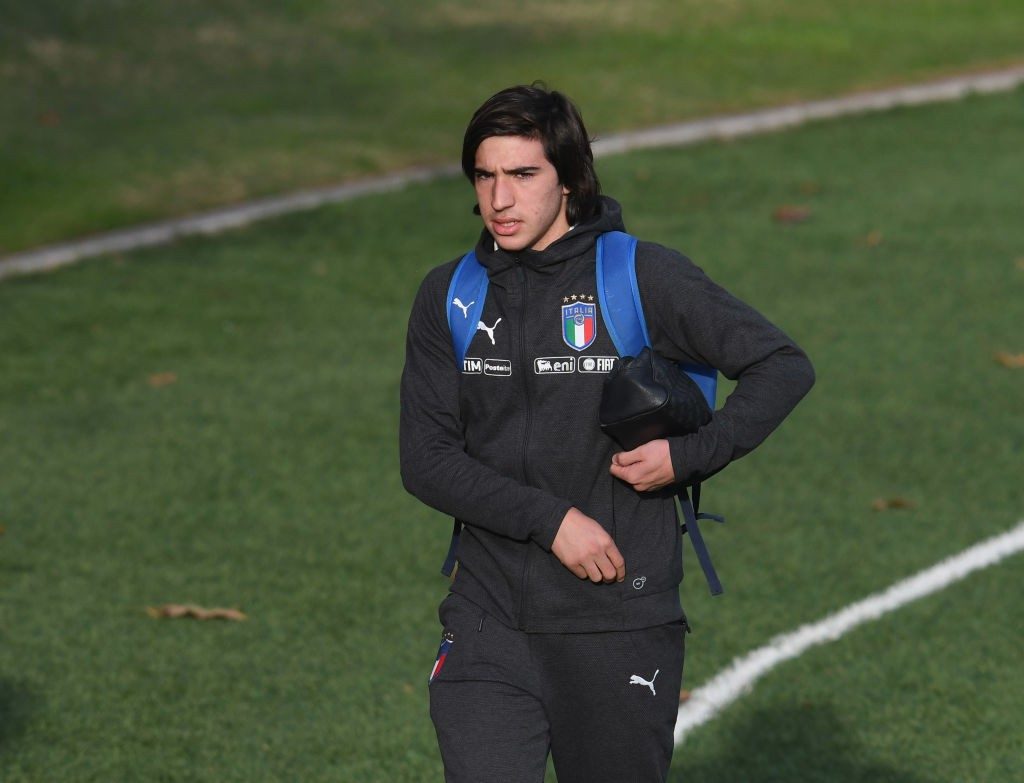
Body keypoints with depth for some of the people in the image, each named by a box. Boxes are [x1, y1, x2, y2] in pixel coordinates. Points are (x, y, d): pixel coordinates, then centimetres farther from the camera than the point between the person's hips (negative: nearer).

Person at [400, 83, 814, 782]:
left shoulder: (645, 277, -4)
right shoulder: (448, 298, 5)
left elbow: (784, 367, -1)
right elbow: (426, 461, 0)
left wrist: (688, 458, -13)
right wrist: (551, 520, -12)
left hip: (621, 626, -2)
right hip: (489, 622, 2)